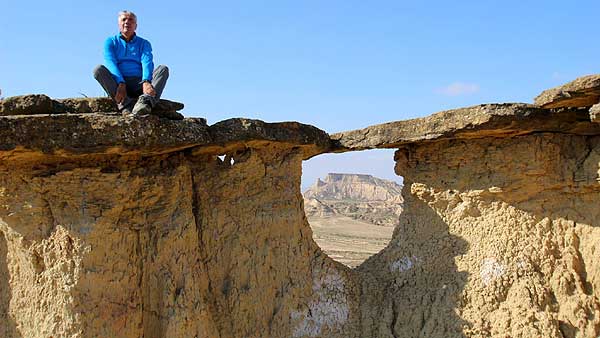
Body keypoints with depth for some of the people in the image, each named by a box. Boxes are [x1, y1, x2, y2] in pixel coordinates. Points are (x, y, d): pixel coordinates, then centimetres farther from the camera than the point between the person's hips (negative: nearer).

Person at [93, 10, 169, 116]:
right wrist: (121, 83, -25)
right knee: (99, 69, -25)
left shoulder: (144, 43, 17)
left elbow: (147, 63, -4)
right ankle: (125, 105, -44)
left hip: (139, 84, 1)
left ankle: (145, 101, -50)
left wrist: (146, 82, -27)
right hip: (116, 84, 0)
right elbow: (110, 62, -5)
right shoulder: (111, 42, 14)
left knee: (163, 69, -20)